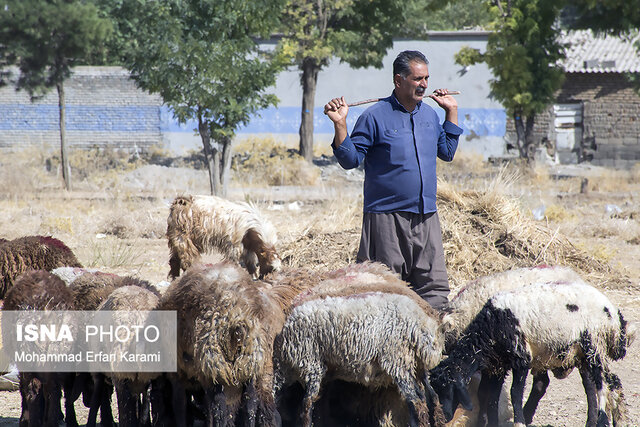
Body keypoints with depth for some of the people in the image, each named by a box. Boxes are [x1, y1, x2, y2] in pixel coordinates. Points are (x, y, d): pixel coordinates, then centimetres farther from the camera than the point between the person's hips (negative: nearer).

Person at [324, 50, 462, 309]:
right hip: (387, 217, -5)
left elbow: (447, 152, 24)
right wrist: (340, 125, -18)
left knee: (435, 287, 2)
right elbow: (350, 159, -5)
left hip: (426, 217, 5)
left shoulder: (430, 115, 13)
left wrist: (452, 112, 21)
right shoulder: (375, 117, -6)